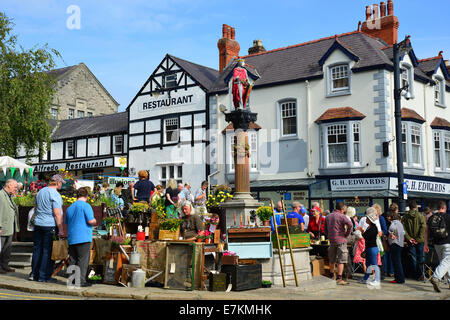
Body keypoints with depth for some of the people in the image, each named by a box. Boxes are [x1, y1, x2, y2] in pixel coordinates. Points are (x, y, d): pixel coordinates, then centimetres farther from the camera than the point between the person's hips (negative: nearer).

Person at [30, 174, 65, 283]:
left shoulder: (40, 192, 13)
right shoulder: (55, 194, -13)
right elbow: (57, 214, -17)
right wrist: (60, 229, -15)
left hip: (38, 224, 8)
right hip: (50, 225, -8)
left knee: (37, 249, 13)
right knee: (48, 251, -2)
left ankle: (34, 274, 18)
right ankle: (44, 276, 2)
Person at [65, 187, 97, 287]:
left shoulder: (70, 207, 16)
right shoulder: (86, 206, -8)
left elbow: (67, 223, 23)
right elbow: (91, 221, -14)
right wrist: (95, 222, 6)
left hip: (71, 238, 7)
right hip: (83, 238, -7)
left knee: (72, 260, 11)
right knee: (83, 260, -3)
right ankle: (81, 281, -4)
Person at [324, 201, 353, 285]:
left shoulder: (328, 217, 13)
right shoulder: (341, 216, -7)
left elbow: (325, 230, 17)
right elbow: (350, 224, -23)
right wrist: (347, 234, -10)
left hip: (331, 240, 6)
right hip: (341, 240, -6)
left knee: (332, 260, 17)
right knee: (341, 261, -3)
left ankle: (332, 276, 28)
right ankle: (339, 279, -7)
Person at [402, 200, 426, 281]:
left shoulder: (405, 217, -1)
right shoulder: (421, 216, -7)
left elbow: (403, 229, -6)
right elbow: (423, 228, -12)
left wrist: (408, 238, -6)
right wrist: (418, 239, -9)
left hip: (410, 241, 2)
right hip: (419, 241, -2)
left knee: (413, 258, 9)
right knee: (420, 257, 6)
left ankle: (416, 275, 11)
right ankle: (420, 275, 1)